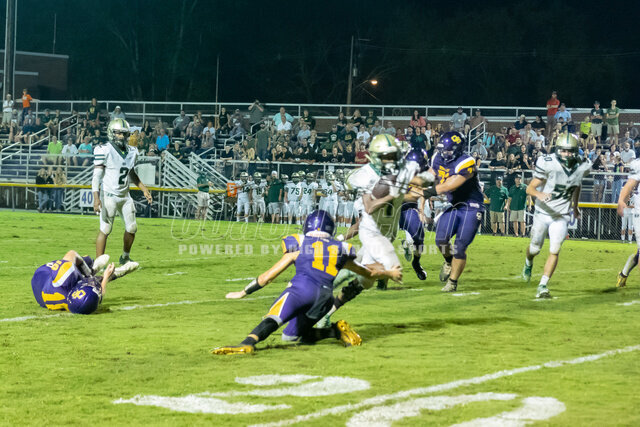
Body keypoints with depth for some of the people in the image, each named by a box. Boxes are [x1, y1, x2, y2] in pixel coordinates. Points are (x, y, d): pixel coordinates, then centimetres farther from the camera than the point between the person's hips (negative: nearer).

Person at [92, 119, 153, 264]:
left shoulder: (132, 152, 7)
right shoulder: (104, 151, -13)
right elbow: (97, 175, -15)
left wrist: (144, 189, 17)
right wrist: (96, 198, -23)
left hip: (125, 196, 6)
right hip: (109, 196, -6)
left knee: (132, 228, 9)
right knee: (105, 230, -8)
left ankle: (125, 257, 30)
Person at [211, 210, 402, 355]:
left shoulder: (299, 246, 20)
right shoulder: (340, 250, 28)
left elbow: (267, 277, 20)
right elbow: (368, 273, 43)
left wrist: (243, 292, 31)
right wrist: (389, 273, 62)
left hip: (302, 289, -4)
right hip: (325, 298, 4)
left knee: (273, 319, -23)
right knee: (291, 335, 21)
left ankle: (247, 344, -51)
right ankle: (337, 329, 4)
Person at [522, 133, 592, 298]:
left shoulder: (582, 166, -9)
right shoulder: (548, 164, -21)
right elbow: (530, 188, -19)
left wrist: (575, 206, 26)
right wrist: (539, 195, -41)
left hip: (562, 216, 2)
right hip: (542, 213, -1)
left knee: (554, 250, -12)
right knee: (535, 248, 13)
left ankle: (542, 287, -8)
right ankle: (528, 263, 50)